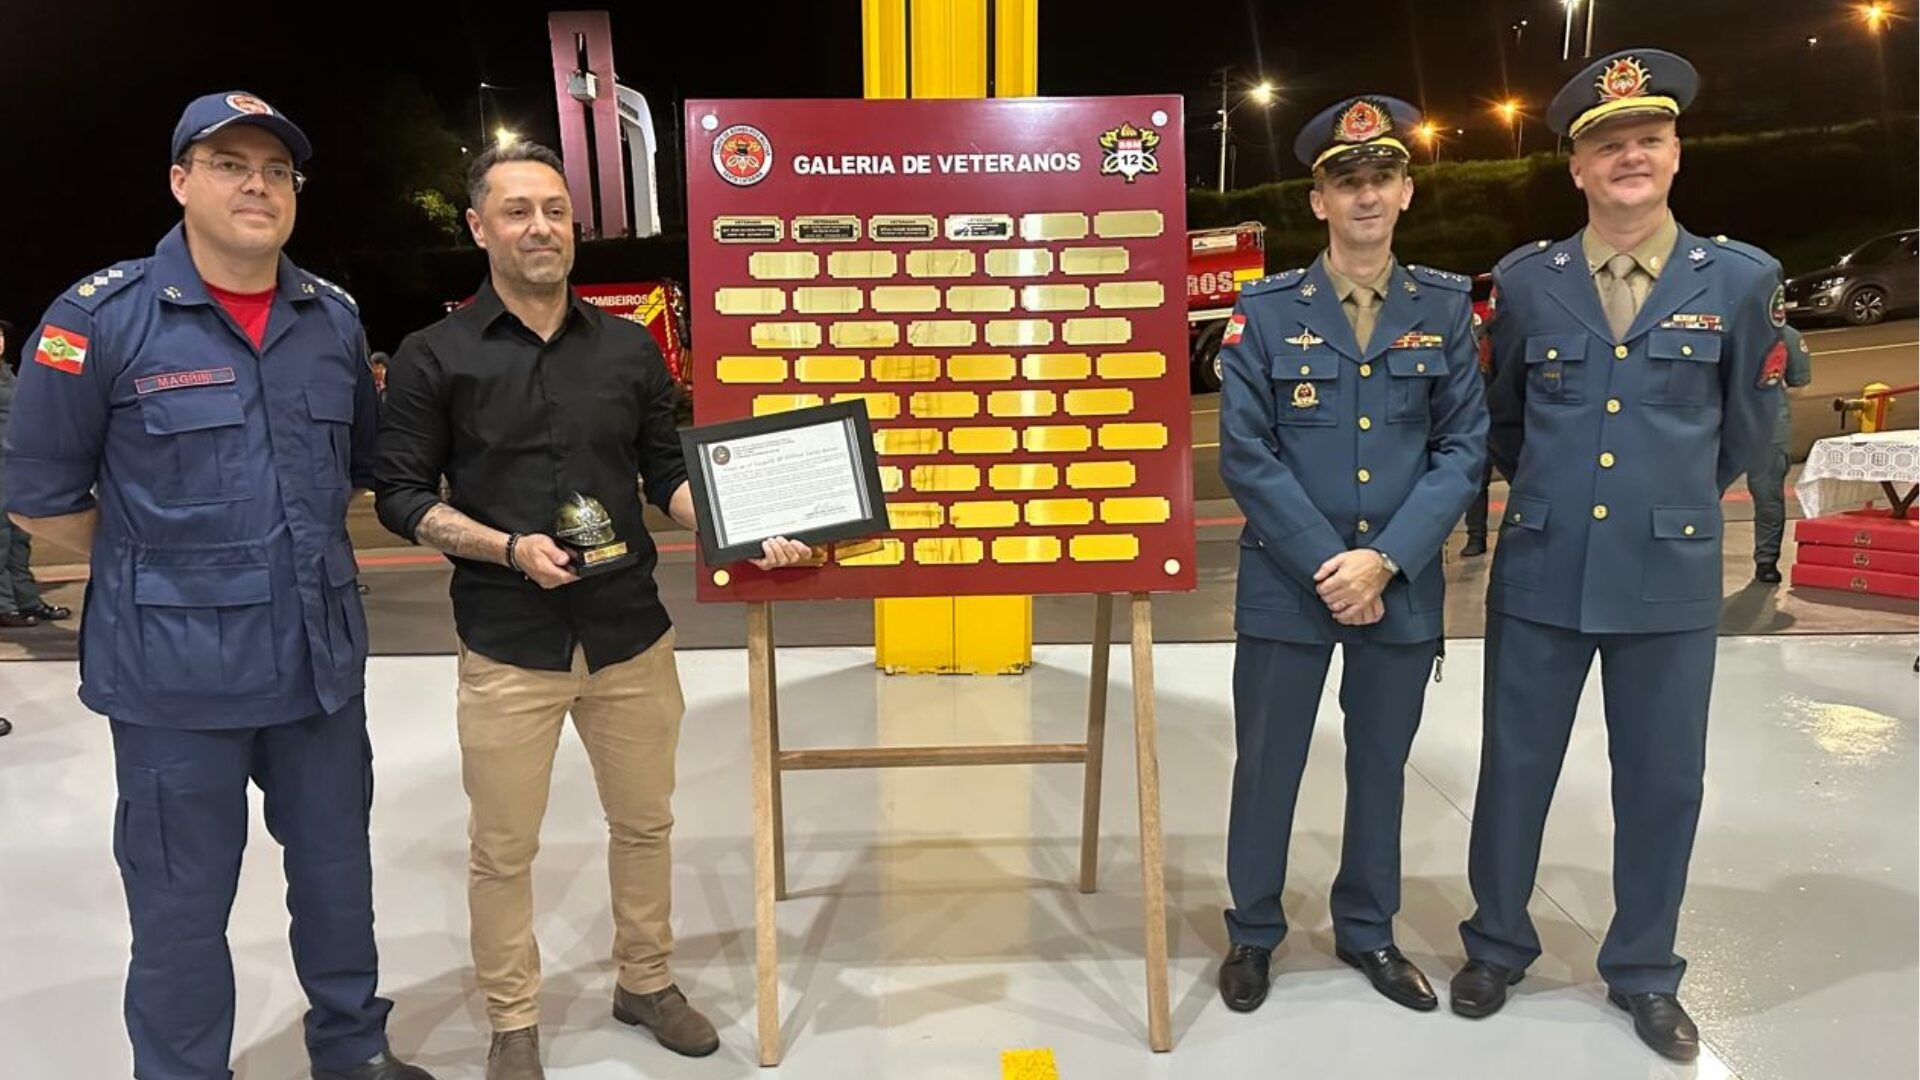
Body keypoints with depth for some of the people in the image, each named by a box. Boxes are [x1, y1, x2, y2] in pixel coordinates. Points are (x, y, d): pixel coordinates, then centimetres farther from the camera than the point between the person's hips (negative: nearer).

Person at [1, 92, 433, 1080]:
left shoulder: (334, 319, 5)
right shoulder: (102, 318, -9)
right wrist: (161, 568, 2)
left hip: (323, 659, 5)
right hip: (176, 673, -4)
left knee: (337, 874, 18)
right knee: (181, 904, 9)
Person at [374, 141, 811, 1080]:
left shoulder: (630, 349, 5)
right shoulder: (434, 358, -4)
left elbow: (668, 473, 8)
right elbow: (401, 494, -4)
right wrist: (510, 548, -19)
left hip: (631, 633, 3)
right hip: (509, 646, -3)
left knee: (644, 823, 16)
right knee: (503, 850, 9)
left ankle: (645, 983, 38)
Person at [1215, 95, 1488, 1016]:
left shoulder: (1447, 307, 3)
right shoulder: (1265, 310, -3)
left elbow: (1464, 447, -1)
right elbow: (1245, 455, -7)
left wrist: (1384, 560, -12)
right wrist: (1325, 565, -13)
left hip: (1404, 585, 2)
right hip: (1287, 583, -2)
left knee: (1381, 764, 15)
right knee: (1267, 765, 8)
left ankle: (1368, 932, 34)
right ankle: (1253, 935, 28)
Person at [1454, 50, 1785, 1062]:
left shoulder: (1742, 280, 0)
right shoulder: (1524, 280, 0)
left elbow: (1745, 424, 14)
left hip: (1670, 577, 0)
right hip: (1540, 572, 0)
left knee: (1663, 780, 10)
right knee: (1515, 767, 10)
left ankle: (1643, 971, 30)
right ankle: (1497, 944, 30)